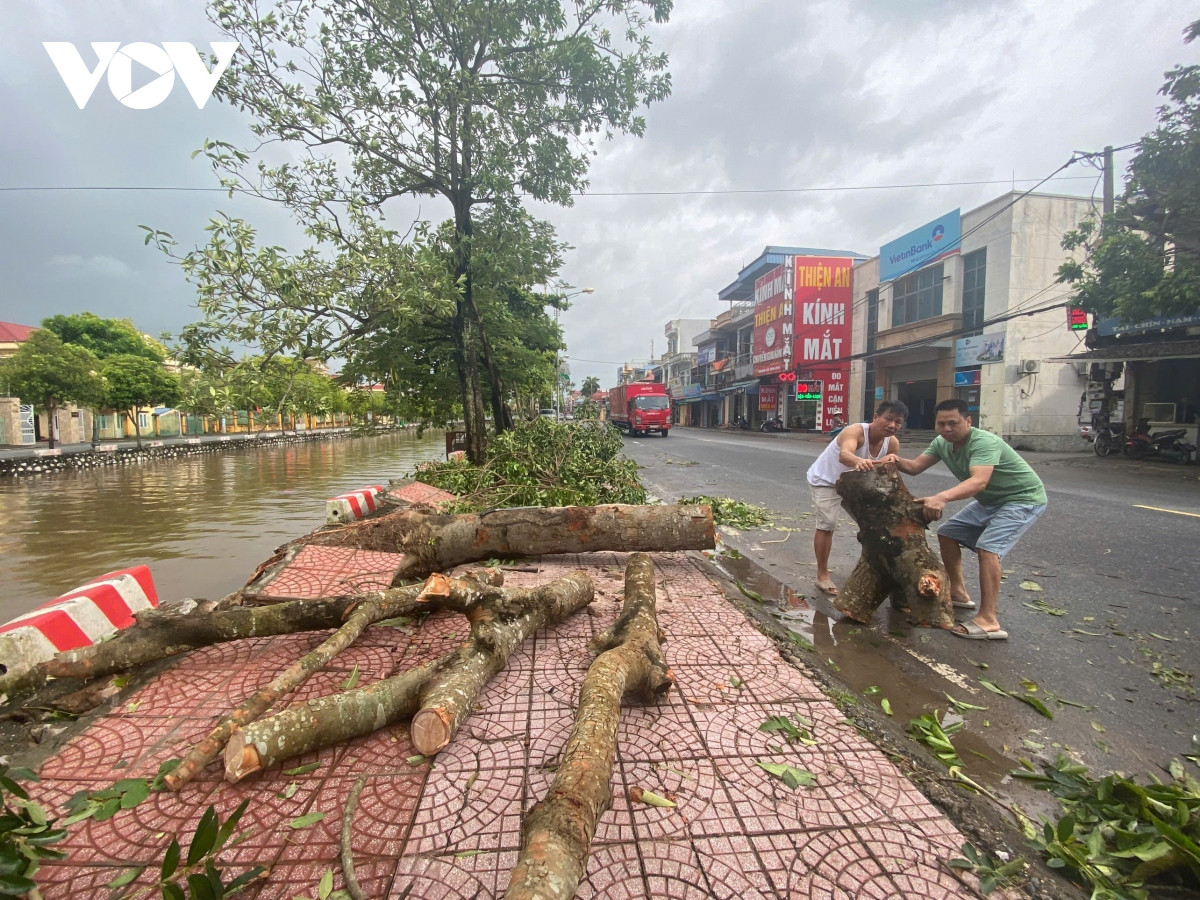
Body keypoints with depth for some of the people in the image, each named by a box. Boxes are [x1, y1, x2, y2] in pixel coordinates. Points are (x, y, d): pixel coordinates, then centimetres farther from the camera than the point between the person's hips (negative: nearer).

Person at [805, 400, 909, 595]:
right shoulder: (855, 431, -37)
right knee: (826, 524, -17)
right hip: (826, 480, -7)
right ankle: (822, 576, -6)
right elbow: (844, 454, -59)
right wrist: (859, 461, -80)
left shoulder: (892, 443, -15)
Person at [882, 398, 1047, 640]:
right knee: (947, 533, 8)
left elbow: (979, 482, -48)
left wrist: (942, 497, -63)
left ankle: (988, 622, -23)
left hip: (1023, 499, -9)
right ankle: (958, 593, 23)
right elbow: (915, 467, -8)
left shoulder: (984, 443, -32)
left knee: (987, 547, -26)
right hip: (990, 500, 9)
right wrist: (896, 461, -31)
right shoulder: (942, 443, -6)